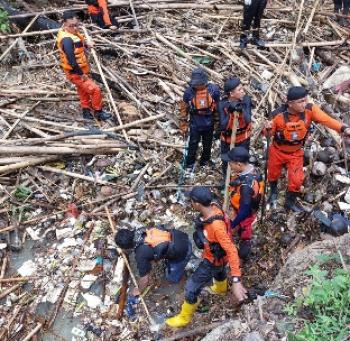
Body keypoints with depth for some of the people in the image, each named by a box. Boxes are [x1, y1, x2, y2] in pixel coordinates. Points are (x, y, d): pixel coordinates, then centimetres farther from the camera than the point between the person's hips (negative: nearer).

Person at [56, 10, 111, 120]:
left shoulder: (71, 32, 1)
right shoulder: (67, 39, -30)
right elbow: (71, 60, -31)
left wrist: (85, 45, 17)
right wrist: (81, 74, -25)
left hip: (80, 70, 10)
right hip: (76, 73, -10)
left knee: (83, 91, 24)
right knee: (95, 90, -7)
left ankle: (87, 112, 42)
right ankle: (98, 112, 11)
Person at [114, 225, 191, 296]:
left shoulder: (141, 254, -23)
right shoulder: (139, 231, -6)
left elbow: (144, 278, -8)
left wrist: (139, 290, 11)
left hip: (182, 251, -6)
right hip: (181, 236, 7)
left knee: (171, 278, 12)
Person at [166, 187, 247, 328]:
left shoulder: (216, 226, -44)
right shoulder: (212, 208, -20)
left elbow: (232, 251, -43)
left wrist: (236, 281, -45)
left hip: (213, 260, -8)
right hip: (213, 254, 8)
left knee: (191, 287, 6)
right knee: (219, 272, 39)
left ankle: (185, 317, 32)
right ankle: (221, 288, 73)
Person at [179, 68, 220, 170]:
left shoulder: (214, 90, -15)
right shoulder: (189, 91, -16)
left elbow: (218, 107, -2)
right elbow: (184, 109, -4)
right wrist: (183, 125, 0)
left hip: (209, 124, 1)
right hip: (195, 125, -1)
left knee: (207, 145, 20)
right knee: (193, 145, 10)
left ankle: (205, 162, 44)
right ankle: (189, 164, 31)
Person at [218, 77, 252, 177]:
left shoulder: (246, 100, -16)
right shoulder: (222, 104, -21)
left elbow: (248, 120, -25)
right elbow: (223, 126, -27)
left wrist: (242, 109, -39)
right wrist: (230, 112, -38)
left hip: (243, 138, 1)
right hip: (227, 139, 0)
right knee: (226, 162, 18)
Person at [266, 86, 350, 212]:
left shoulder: (310, 109, -24)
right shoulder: (278, 115, -27)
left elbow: (326, 119, -36)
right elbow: (270, 134, -13)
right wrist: (269, 129, -37)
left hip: (296, 152, 1)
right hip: (277, 151, -1)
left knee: (296, 179, -1)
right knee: (273, 174, 19)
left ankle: (290, 202, 28)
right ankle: (273, 192, 53)